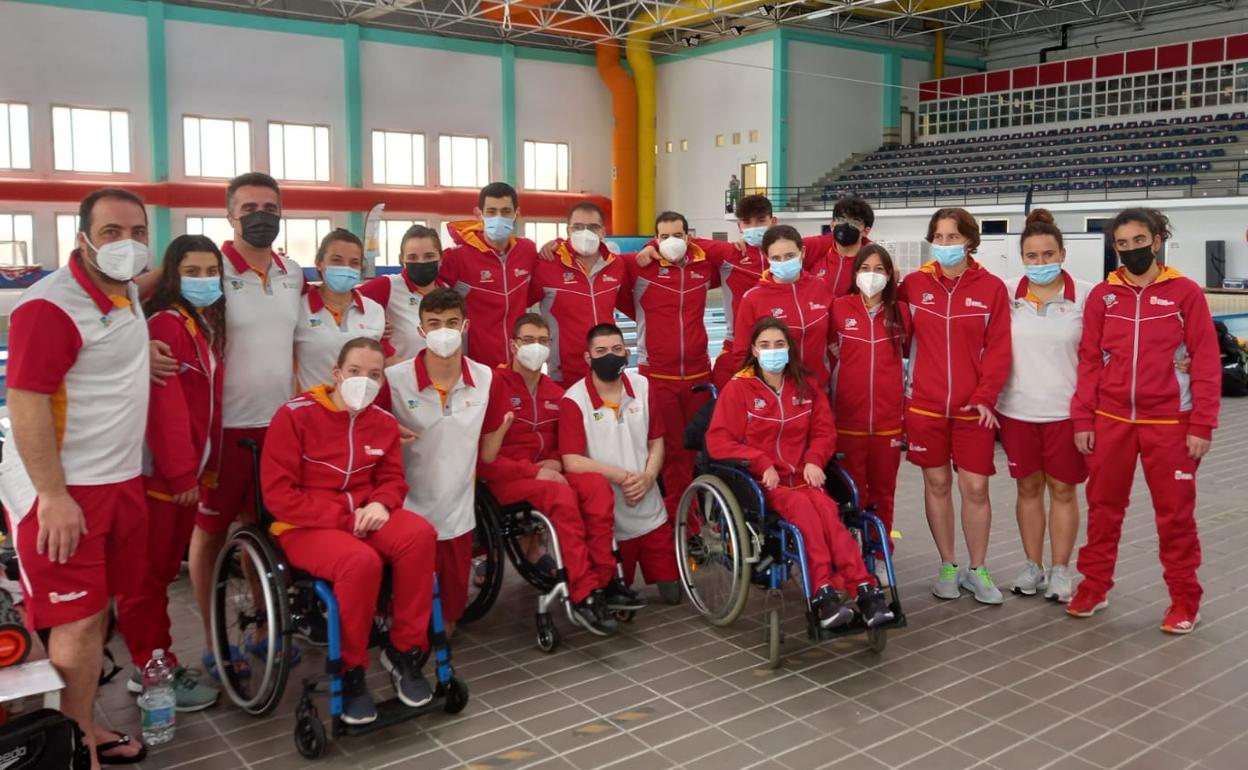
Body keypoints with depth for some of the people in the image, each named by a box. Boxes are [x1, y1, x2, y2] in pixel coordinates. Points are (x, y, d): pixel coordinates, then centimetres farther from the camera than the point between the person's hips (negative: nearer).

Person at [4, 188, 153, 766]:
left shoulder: (127, 293, 7)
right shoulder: (49, 305, -18)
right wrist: (54, 497, -22)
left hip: (121, 480, 8)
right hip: (63, 491, -8)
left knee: (97, 612, 14)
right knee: (77, 624, -4)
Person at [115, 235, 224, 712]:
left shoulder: (208, 325, 13)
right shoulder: (165, 324, -15)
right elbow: (165, 406, -21)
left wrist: (207, 465, 13)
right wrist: (182, 473, -20)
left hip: (191, 470, 9)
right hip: (160, 473, -9)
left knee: (166, 569, 17)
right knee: (148, 576, 4)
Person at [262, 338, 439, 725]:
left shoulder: (383, 421, 4)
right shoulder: (295, 414, -11)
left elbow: (393, 479, 13)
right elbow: (278, 495, -12)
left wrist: (380, 504, -12)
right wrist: (345, 517, -17)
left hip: (364, 516, 5)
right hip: (304, 526, -5)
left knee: (420, 534, -27)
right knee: (361, 561, -36)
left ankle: (404, 651, -10)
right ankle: (350, 673, -12)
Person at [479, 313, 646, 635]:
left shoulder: (555, 392, 13)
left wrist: (555, 463, -2)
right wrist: (534, 471, -19)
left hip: (549, 472, 6)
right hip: (507, 477, -6)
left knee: (597, 485, -24)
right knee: (562, 495, -34)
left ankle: (603, 580, -19)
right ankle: (585, 594, -28)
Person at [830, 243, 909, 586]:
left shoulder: (900, 313, 4)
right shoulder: (839, 308, -1)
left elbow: (912, 350, 16)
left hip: (889, 419, 2)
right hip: (847, 418, -1)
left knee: (883, 492, 10)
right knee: (852, 492, 5)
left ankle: (880, 558, 23)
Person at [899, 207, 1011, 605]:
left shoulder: (991, 288, -1)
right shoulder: (914, 283, 2)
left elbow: (998, 348, -3)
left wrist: (985, 397, -11)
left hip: (973, 407, -1)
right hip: (925, 404, 1)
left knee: (976, 488, 1)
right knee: (937, 484, 9)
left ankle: (977, 570, 19)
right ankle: (948, 567, 23)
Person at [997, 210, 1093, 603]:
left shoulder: (1084, 296, -5)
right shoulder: (1006, 294, -1)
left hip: (1066, 410, -2)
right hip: (1017, 409, 2)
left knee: (1062, 489, 7)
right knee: (1028, 487, 12)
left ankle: (1060, 571, 20)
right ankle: (1033, 566, 24)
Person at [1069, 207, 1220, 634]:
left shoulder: (1185, 292, -2)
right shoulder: (1102, 295, 5)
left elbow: (1206, 362, -4)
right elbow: (1089, 360, 5)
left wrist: (1202, 424, -9)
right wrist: (1082, 419, 0)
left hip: (1170, 423, -2)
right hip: (1110, 421, 2)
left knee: (1175, 513, 6)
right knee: (1103, 507, 11)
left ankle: (1184, 599, 20)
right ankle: (1094, 585, 26)